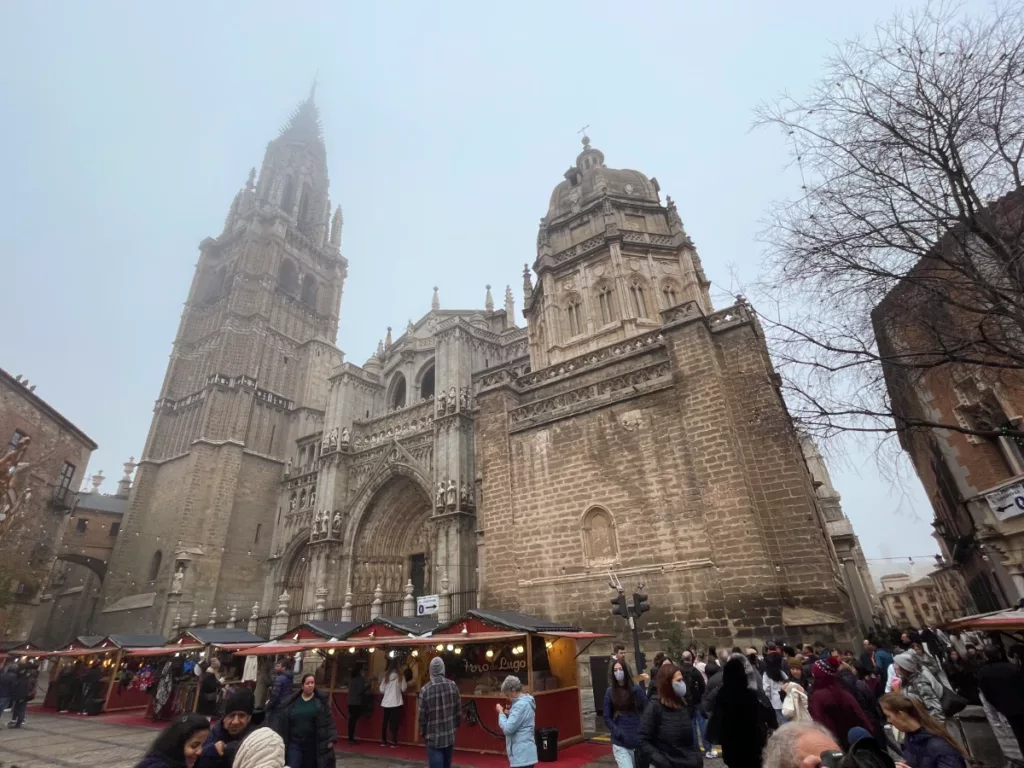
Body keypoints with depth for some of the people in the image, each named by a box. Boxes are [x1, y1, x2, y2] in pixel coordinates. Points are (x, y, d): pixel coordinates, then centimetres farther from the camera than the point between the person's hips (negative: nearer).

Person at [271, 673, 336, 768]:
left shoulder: (321, 701, -5)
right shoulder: (292, 701, 0)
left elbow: (328, 721, -7)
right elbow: (280, 719, 1)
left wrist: (331, 739, -14)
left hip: (312, 744, 0)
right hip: (295, 743, 0)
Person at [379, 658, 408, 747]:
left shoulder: (386, 675, 2)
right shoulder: (400, 675, -7)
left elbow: (381, 690, 4)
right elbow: (403, 689, -5)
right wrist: (407, 684, 15)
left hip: (385, 703, 3)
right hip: (396, 703, -3)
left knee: (384, 722, 13)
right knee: (394, 722, 3)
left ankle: (383, 741, 18)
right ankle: (394, 742, 5)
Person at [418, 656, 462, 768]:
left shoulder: (425, 690, -15)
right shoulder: (453, 686, -7)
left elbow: (422, 716, -9)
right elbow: (459, 710, 1)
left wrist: (424, 733, 8)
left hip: (434, 738, -3)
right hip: (450, 736, 3)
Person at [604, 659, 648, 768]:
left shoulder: (636, 689, -2)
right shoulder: (610, 692, -1)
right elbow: (607, 718, 1)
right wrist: (618, 733, -11)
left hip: (638, 739, 1)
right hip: (620, 742, -1)